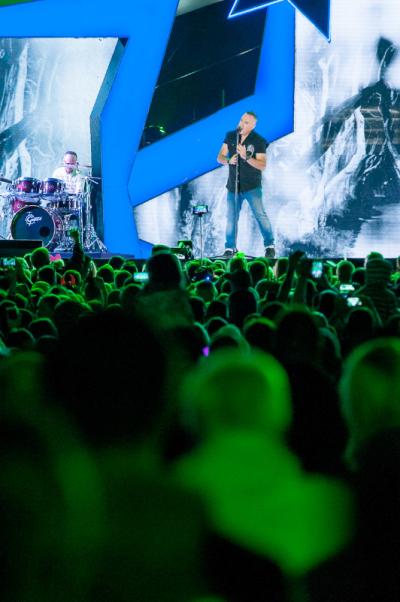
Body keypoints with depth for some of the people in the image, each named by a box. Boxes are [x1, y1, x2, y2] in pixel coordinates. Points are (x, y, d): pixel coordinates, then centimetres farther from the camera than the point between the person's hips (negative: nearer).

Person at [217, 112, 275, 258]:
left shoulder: (258, 141, -9)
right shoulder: (230, 136, 3)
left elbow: (262, 166, -15)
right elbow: (220, 158, 6)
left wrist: (246, 157, -28)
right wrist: (228, 160, -17)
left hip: (252, 186, -3)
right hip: (233, 186, 4)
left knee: (260, 215, -8)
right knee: (231, 218, 5)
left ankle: (269, 245, 4)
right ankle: (229, 248, 15)